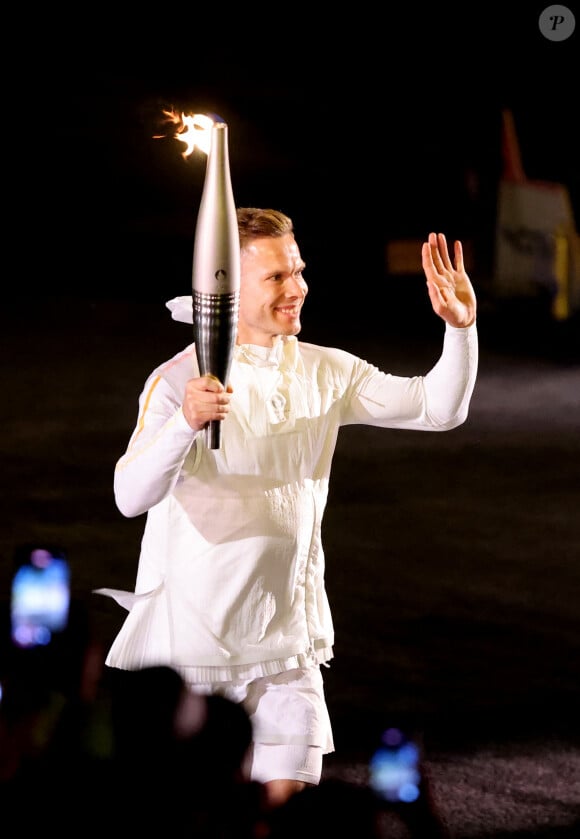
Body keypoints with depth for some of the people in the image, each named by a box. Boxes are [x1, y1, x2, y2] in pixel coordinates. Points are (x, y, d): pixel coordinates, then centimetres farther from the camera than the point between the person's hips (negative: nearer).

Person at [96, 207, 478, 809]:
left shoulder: (324, 373, 3)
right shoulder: (181, 380, -14)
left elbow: (438, 408, 1)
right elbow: (131, 496, -26)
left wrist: (460, 326, -15)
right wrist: (185, 423, -44)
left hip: (285, 637, 4)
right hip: (191, 637, -4)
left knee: (288, 793, 4)